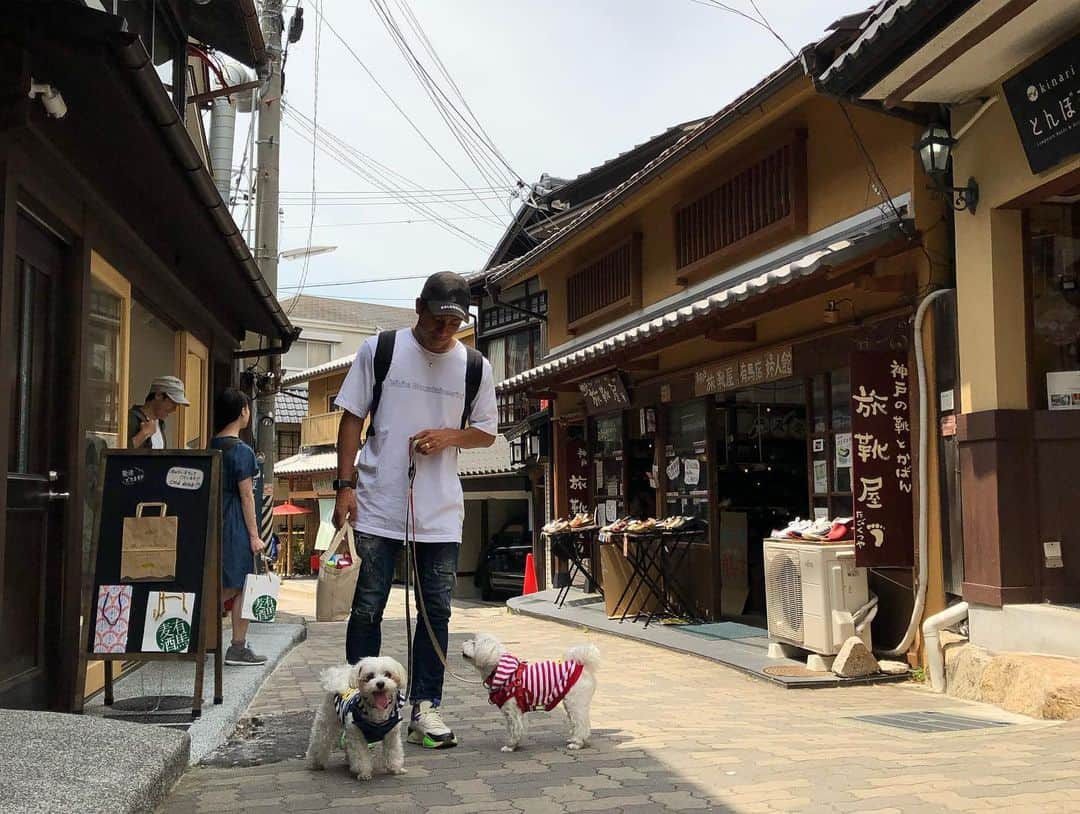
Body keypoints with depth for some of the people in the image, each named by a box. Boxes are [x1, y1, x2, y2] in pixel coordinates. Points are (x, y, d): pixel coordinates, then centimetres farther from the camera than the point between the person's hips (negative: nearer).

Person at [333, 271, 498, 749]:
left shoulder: (475, 366, 4)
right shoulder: (379, 350, -1)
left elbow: (487, 432, 12)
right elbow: (352, 419, 2)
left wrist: (450, 435, -9)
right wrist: (345, 485, -5)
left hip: (440, 512, 2)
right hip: (377, 505, -2)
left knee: (436, 611, 6)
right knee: (366, 609, 3)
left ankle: (425, 707, 17)